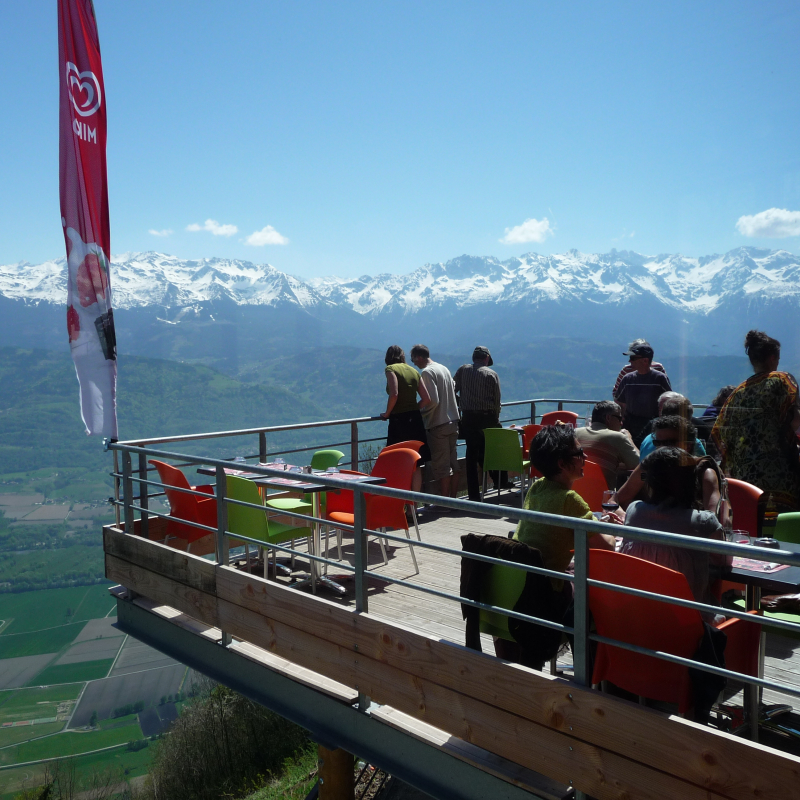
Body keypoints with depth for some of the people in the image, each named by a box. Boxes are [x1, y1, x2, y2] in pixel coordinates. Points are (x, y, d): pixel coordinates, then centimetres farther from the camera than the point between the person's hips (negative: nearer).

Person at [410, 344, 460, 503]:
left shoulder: (427, 372, -13)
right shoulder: (444, 368, 13)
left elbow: (432, 400, -21)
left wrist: (418, 409, -6)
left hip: (438, 424, -9)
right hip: (453, 421, 9)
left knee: (440, 466, -2)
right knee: (453, 462, 13)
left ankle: (443, 503, 2)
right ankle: (453, 499, 20)